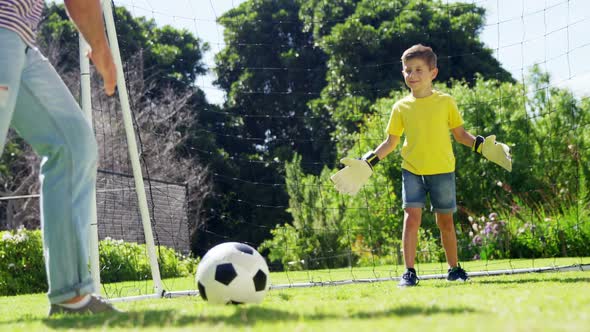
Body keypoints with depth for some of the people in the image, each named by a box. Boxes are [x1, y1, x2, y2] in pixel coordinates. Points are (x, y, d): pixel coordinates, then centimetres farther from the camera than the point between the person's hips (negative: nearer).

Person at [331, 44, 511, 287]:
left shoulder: (446, 102, 2)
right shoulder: (401, 107, 4)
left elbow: (460, 134, 8)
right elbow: (390, 142, 11)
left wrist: (483, 147, -6)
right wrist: (367, 164, 2)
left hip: (442, 171, 0)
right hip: (412, 170, 0)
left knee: (445, 221, 8)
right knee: (411, 217, -12)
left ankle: (454, 268, 24)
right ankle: (409, 271, -8)